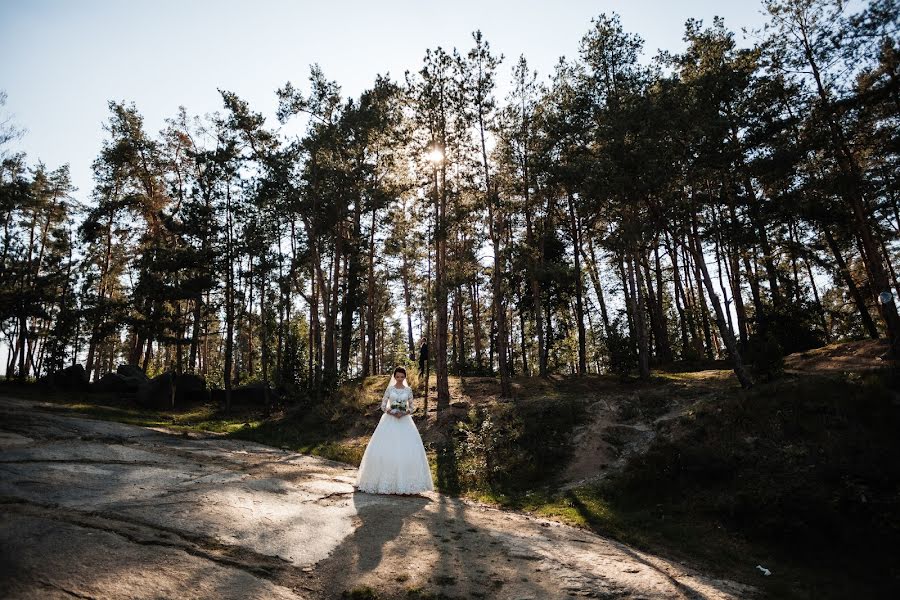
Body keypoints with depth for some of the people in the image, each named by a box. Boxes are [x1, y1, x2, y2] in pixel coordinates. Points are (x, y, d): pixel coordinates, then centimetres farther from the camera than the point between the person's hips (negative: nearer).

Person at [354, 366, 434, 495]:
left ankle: (404, 481, 2)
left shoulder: (408, 390, 7)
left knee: (406, 450, -6)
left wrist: (404, 413, -10)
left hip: (404, 422, 1)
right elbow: (383, 405, 3)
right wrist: (392, 412, -14)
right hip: (390, 421, -1)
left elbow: (412, 406, 8)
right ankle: (385, 479, 3)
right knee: (386, 450, -6)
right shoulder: (389, 389, 4)